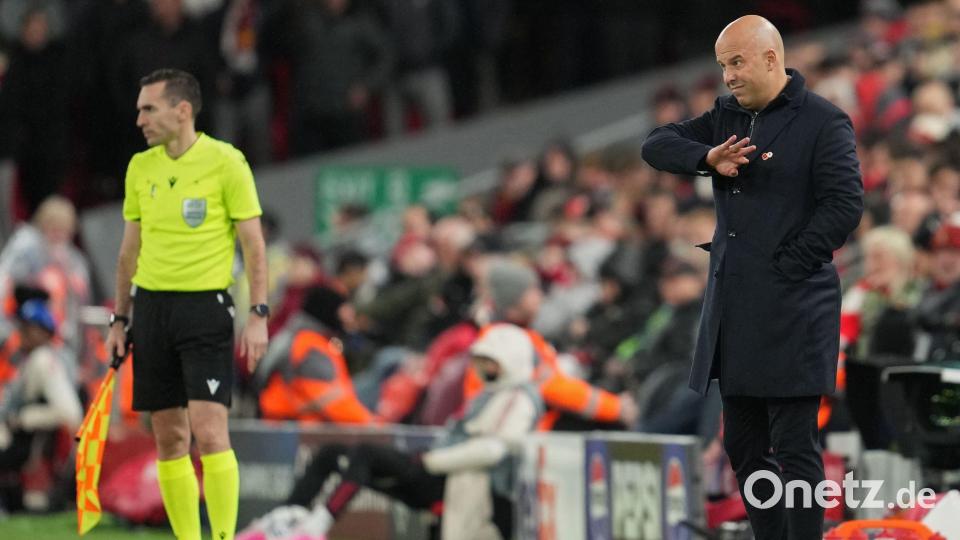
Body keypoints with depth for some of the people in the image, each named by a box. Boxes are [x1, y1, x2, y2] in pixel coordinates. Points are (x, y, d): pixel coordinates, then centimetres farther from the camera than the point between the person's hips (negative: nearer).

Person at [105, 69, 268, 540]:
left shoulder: (226, 162, -7)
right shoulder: (140, 168, 9)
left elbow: (253, 245, -6)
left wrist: (258, 316, -12)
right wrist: (119, 320, 15)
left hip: (206, 306, -5)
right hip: (151, 305, 5)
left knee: (209, 432, -14)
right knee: (169, 439, 4)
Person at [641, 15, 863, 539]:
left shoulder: (823, 122, -6)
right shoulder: (729, 116, 14)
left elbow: (845, 205, -13)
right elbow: (657, 145, 9)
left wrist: (790, 264, -13)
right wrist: (709, 158, -10)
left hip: (791, 306, -8)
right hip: (734, 305, 8)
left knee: (794, 447, -6)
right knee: (744, 445, 11)